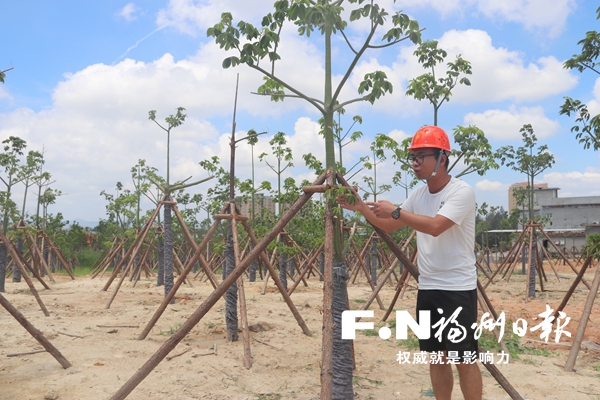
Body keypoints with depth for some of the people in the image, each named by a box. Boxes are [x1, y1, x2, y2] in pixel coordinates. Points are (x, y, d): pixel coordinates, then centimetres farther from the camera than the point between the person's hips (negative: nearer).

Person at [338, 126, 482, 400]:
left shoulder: (461, 192, -15)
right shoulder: (418, 194, 8)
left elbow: (435, 226, -31)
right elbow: (389, 226, 13)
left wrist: (395, 211, -25)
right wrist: (361, 207, -1)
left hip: (458, 288, -7)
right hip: (427, 287, 7)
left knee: (464, 360, 1)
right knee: (436, 356, 15)